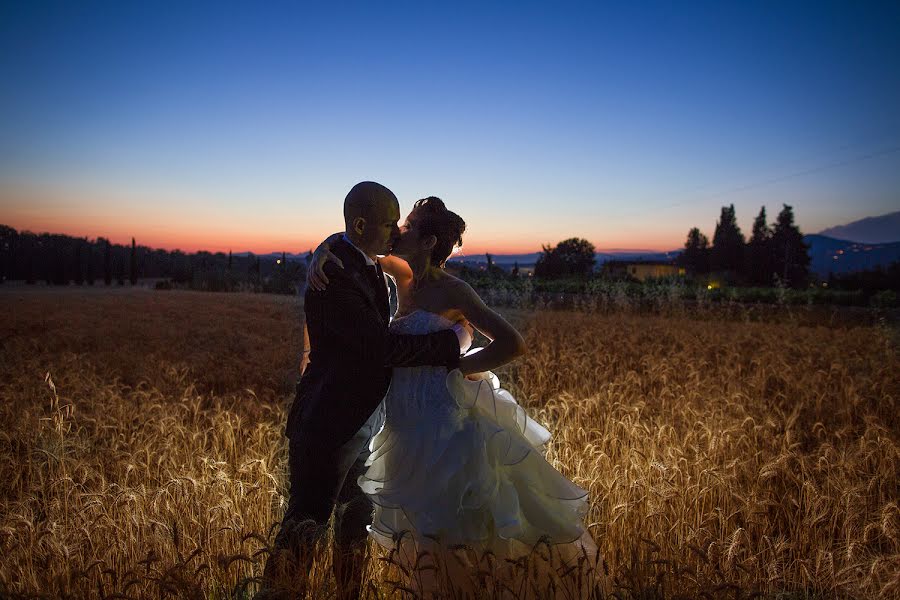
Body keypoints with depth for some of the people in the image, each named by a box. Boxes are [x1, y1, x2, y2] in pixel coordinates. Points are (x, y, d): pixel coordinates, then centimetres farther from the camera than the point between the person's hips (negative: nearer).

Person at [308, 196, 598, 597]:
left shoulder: (453, 291, -15)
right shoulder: (405, 276, 3)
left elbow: (513, 344, -19)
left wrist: (451, 367, -16)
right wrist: (322, 252, -12)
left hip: (446, 420, -7)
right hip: (410, 423, 7)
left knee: (462, 531, 2)